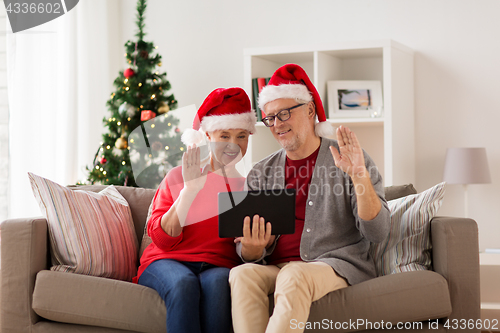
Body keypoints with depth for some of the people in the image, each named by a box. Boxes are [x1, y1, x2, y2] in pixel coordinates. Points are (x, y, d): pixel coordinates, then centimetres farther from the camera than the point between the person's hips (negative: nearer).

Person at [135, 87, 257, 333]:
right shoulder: (178, 177, 12)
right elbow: (162, 239, 1)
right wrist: (189, 190, -8)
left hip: (219, 266, 0)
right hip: (169, 262, 0)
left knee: (217, 282, -36)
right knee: (184, 283, -36)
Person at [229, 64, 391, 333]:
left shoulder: (350, 160, 3)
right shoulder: (260, 174, 14)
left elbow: (377, 233, -8)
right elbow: (248, 251, 12)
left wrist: (360, 176, -22)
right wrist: (252, 249, -14)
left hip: (336, 264, -3)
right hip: (277, 268, 4)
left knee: (294, 276, -36)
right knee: (242, 274, -29)